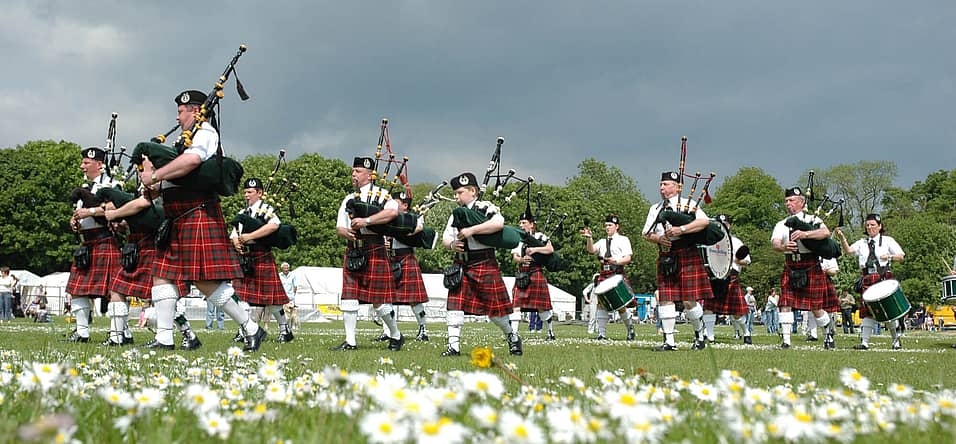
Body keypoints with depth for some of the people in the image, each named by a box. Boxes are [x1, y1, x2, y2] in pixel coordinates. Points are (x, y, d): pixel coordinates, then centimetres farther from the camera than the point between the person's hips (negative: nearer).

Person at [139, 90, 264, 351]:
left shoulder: (205, 132, -6)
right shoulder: (188, 138, 23)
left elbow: (192, 160, -27)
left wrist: (155, 176, -20)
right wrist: (157, 185, 6)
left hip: (198, 215, -10)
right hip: (178, 219, 10)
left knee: (206, 281, -12)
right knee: (162, 275, 6)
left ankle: (251, 329, -4)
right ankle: (164, 339, 7)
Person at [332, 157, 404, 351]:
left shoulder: (380, 194, 0)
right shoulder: (348, 199, 17)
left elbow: (393, 211, -20)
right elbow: (339, 227, 15)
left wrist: (366, 221, -24)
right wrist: (346, 233, -9)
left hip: (374, 251, -5)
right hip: (352, 252, 5)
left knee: (380, 300, -2)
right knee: (349, 298, 0)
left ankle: (396, 336, 16)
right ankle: (350, 341, 5)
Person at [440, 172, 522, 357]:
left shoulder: (486, 208, -7)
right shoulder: (455, 215, 13)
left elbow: (499, 223, -26)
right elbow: (445, 237, 12)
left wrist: (471, 230, -27)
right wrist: (452, 244, -12)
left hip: (485, 265, -5)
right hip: (461, 266, 5)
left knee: (495, 307, 2)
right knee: (455, 304, -7)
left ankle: (512, 337, 26)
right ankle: (453, 345, -4)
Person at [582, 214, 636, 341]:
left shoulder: (623, 240, 8)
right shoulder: (602, 242, 21)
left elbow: (628, 258, -2)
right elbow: (591, 250, 3)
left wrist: (616, 261, -21)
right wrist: (589, 238, -13)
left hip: (618, 275, -4)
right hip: (603, 275, 4)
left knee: (620, 306, -6)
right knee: (601, 304, -5)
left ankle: (630, 328, 18)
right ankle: (601, 334, -4)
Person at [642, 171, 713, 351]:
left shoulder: (688, 204, 2)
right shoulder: (655, 209, 18)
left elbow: (704, 221, -12)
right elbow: (646, 234, 14)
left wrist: (681, 229, -20)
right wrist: (659, 239, -8)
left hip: (687, 255, -4)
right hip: (665, 257, 4)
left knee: (689, 301, -6)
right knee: (665, 300, -2)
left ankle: (700, 335, 16)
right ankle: (669, 341, 2)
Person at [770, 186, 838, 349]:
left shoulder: (812, 219, 4)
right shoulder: (781, 225, 10)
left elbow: (826, 233, -16)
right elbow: (775, 244, -8)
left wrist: (805, 234, -31)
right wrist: (784, 247, -32)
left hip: (811, 268, -2)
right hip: (791, 269, 2)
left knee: (816, 307, 2)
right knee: (785, 304, -10)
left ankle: (829, 334, 25)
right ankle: (786, 340, -6)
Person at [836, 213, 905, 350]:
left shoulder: (888, 241, 9)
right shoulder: (862, 243, 14)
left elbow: (901, 256, 7)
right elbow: (848, 250, -2)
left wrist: (889, 257, -12)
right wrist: (842, 238, -19)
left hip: (884, 279, -2)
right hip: (867, 280, 2)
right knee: (868, 311, -4)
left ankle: (896, 340, 18)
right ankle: (864, 342, -6)